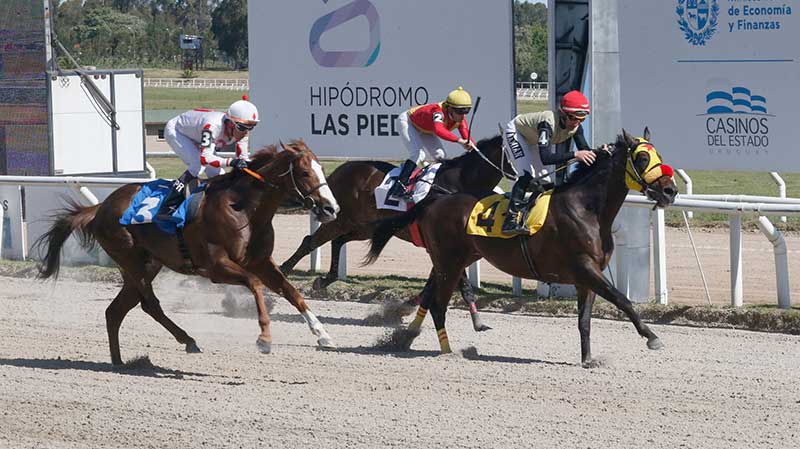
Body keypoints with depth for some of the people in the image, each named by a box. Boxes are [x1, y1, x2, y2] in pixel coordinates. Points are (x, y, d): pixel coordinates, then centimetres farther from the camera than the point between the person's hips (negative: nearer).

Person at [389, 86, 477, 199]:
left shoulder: (460, 118, -21)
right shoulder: (439, 112, -44)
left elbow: (466, 136, -17)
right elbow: (438, 130, -64)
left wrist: (471, 145, -40)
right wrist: (459, 140, -73)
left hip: (424, 130, 8)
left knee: (441, 157, -1)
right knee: (418, 154, -26)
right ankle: (398, 187, -28)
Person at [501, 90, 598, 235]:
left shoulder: (576, 127, -21)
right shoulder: (549, 123, -43)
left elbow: (585, 151, -18)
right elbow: (545, 158, -53)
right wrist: (574, 154, -58)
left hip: (531, 141, 8)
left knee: (545, 183, 2)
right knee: (527, 175, -26)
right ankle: (512, 220, -31)